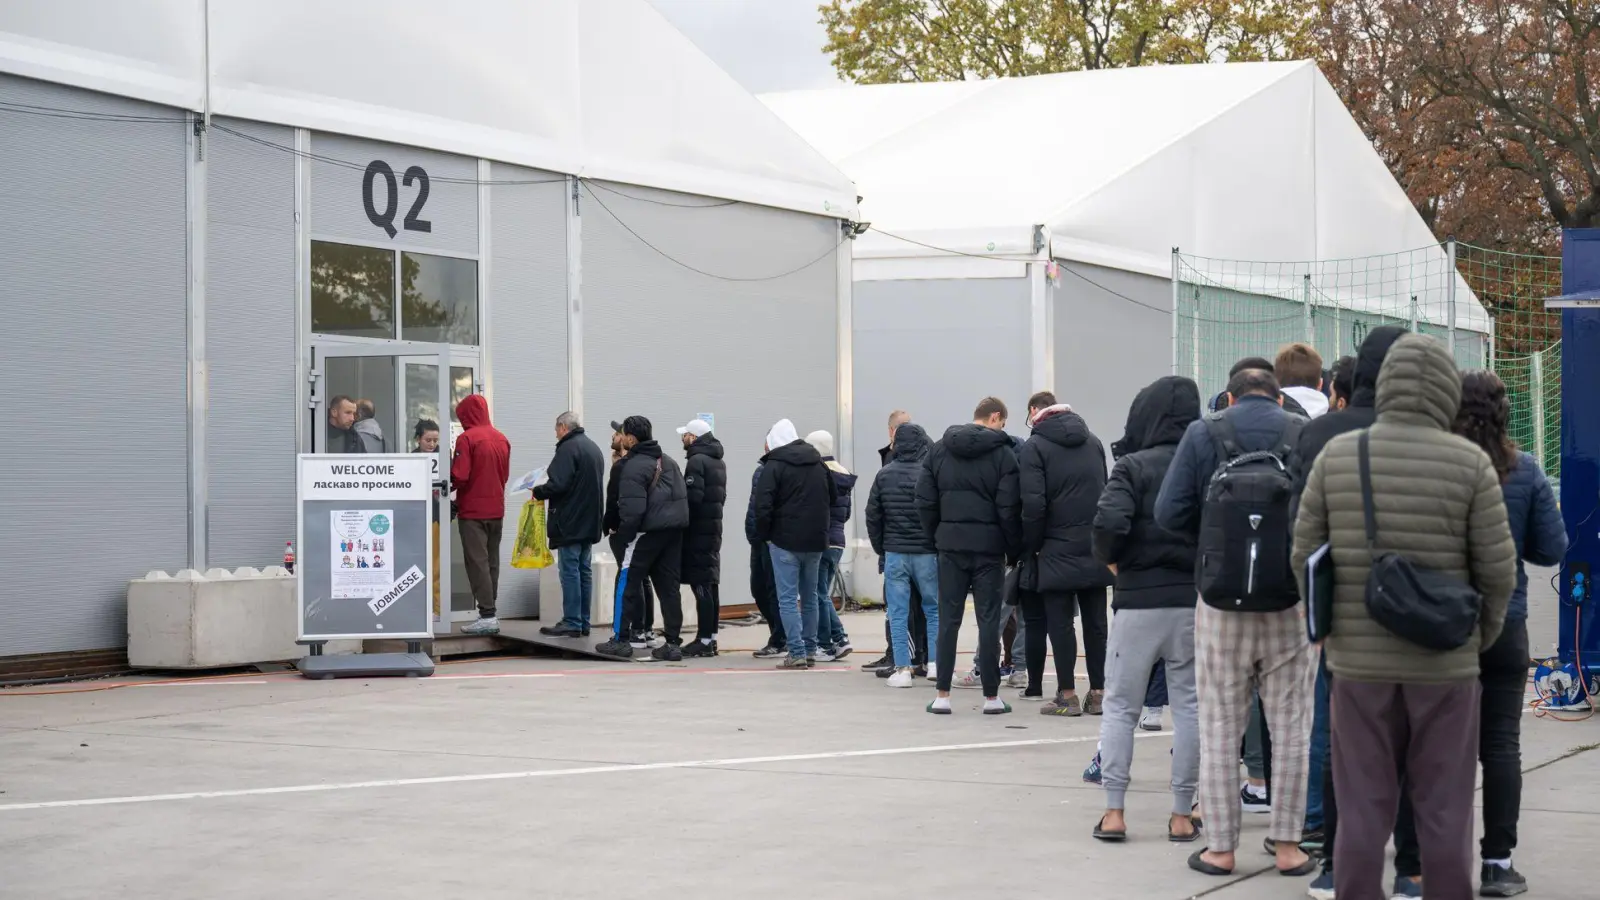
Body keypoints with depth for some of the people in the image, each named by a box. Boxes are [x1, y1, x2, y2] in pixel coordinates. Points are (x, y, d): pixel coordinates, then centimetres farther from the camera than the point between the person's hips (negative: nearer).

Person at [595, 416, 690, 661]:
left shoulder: (633, 466, -12)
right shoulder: (669, 462, 16)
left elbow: (632, 509, -20)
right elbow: (682, 497, 18)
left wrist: (623, 535, -11)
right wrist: (677, 523, 18)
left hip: (647, 531, -8)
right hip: (674, 531, 8)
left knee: (626, 584, 3)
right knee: (668, 586, 9)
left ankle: (620, 641, 4)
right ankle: (673, 643, 6)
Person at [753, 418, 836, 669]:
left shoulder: (774, 466, -9)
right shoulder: (819, 465, 12)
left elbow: (763, 505, -15)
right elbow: (832, 500, 20)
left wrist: (764, 534, -2)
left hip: (786, 542, -6)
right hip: (816, 541, 6)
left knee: (788, 598, -3)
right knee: (809, 597, 15)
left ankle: (797, 653, -9)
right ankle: (810, 651, 16)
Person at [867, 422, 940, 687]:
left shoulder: (884, 475, 1)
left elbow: (872, 516, 4)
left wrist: (880, 549, 14)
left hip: (894, 553, 1)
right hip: (926, 553, -1)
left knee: (898, 613, 5)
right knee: (934, 608, 12)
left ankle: (902, 668, 2)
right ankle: (935, 662, 6)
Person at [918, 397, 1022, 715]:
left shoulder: (939, 450, 6)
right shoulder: (1002, 453, -5)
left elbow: (925, 501, 3)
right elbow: (1009, 508, -9)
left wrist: (936, 536, 12)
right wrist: (1015, 549, 0)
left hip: (950, 545, 3)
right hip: (988, 546, -3)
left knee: (948, 619, 6)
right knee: (989, 620, 2)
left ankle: (942, 695, 4)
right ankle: (991, 697, 4)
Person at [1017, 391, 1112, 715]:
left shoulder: (1035, 446, -7)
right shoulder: (1093, 441, 11)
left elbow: (1033, 504, -13)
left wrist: (1030, 547, -2)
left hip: (1057, 551, -5)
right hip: (1096, 548, 5)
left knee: (1059, 622, 1)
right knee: (1095, 621, 8)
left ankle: (1067, 695, 0)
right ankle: (1098, 692, 10)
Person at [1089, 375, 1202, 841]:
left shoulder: (1134, 467, -8)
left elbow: (1109, 522, -20)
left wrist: (1112, 559, -2)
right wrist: (1204, 563, 7)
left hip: (1140, 599, -2)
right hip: (1196, 600, 2)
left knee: (1120, 706, 8)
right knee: (1190, 707, 9)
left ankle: (1114, 811, 5)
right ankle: (1182, 815, 11)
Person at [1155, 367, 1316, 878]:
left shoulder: (1203, 434, 0)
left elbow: (1170, 514, -5)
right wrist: (1290, 529, 12)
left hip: (1221, 605, 0)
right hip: (1291, 605, 0)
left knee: (1220, 729, 9)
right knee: (1292, 729, 10)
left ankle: (1220, 847, 11)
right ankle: (1287, 845, 12)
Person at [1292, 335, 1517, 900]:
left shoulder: (1337, 455, -3)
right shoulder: (1470, 462, -8)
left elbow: (1305, 556, 2)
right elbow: (1498, 571, -7)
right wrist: (1484, 635, 12)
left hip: (1360, 661, 1)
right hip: (1442, 662, -1)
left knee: (1363, 809, 5)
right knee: (1443, 811, 5)